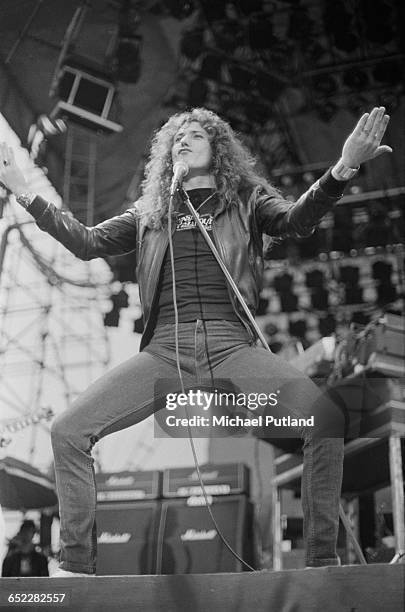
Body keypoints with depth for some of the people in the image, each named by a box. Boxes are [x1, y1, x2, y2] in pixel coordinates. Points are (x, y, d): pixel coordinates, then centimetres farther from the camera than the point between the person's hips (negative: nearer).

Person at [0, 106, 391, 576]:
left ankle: (322, 561, -10)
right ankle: (75, 565, -2)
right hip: (164, 352, 2)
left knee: (325, 422, -25)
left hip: (232, 348, -2)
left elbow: (296, 221, -3)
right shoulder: (149, 215, 22)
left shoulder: (247, 201, 16)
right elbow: (86, 242, 15)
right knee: (67, 431, -14)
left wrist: (342, 170, -22)